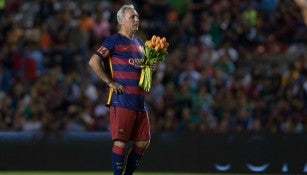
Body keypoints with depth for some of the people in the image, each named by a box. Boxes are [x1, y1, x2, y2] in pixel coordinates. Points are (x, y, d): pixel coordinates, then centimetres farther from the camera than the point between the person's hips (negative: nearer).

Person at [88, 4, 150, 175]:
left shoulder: (139, 42, 19)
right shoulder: (114, 41, -5)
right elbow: (94, 61, -13)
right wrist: (111, 82, -14)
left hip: (139, 100, 8)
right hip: (122, 99, -8)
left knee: (144, 141, 9)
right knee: (121, 141, -8)